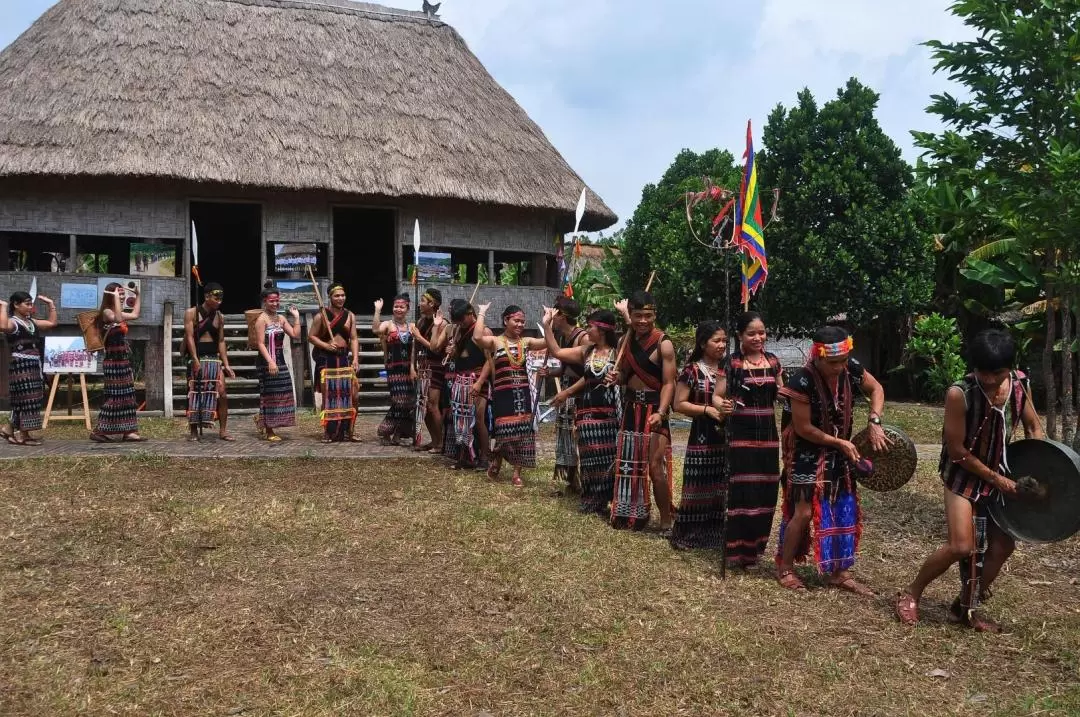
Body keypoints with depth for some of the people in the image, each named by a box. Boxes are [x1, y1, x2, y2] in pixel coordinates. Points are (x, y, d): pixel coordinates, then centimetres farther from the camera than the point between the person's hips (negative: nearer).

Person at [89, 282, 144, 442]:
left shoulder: (117, 313, 15)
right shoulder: (106, 312, -12)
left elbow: (135, 314, 30)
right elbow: (118, 319, -35)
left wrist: (138, 295, 29)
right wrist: (116, 298, -29)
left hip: (123, 360, 9)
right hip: (113, 361, -9)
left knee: (127, 396, 7)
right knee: (114, 397, -8)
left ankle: (129, 432, 9)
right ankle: (99, 431, -3)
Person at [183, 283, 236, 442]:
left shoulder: (220, 317, 9)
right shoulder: (191, 313, -3)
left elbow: (221, 342, 10)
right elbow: (190, 337, -11)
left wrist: (226, 364, 3)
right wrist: (195, 360, -20)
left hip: (214, 358, 3)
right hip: (196, 358, -3)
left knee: (222, 394, -6)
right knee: (194, 395, 2)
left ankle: (223, 430, 0)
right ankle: (194, 431, 10)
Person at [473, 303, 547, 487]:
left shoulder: (526, 342, 8)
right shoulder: (495, 341, -2)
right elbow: (477, 337, -22)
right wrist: (482, 313, -14)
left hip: (523, 392, 4)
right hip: (502, 393, -3)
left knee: (522, 430, 2)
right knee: (504, 430, -1)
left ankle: (517, 472, 12)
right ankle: (496, 462, 27)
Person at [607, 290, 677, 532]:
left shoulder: (663, 344, -13)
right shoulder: (626, 340, 8)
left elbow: (669, 383, -16)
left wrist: (661, 412, -30)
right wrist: (616, 378, -4)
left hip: (653, 408, -7)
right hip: (631, 407, 7)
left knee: (656, 467, -11)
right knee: (629, 464, 14)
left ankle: (666, 521, 1)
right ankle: (632, 514, 28)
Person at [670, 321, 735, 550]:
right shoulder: (692, 370, -5)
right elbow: (679, 404, -7)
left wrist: (730, 407, -11)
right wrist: (708, 409, -15)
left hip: (727, 436, 4)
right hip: (702, 436, -4)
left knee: (723, 486, 6)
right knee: (698, 485, 0)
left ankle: (719, 533, 18)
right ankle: (686, 534, 10)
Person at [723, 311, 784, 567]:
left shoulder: (773, 362, 8)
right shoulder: (731, 363, -6)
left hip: (767, 433, 5)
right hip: (740, 433, -5)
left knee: (765, 490, 9)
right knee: (742, 489, -5)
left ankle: (756, 546, 23)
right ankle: (739, 549, 6)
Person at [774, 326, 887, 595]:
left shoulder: (851, 369, -13)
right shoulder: (802, 382, -29)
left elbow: (876, 389, 6)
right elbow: (803, 428, -21)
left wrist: (874, 423, -9)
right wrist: (840, 442, -18)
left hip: (838, 452, 6)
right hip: (806, 453, -6)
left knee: (845, 509, 8)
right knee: (804, 511, -5)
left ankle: (839, 573, 21)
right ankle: (784, 568, 15)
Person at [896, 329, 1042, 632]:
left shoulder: (1020, 384, -8)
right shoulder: (959, 393, -25)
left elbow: (1033, 427, 8)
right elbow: (957, 451, -19)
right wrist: (996, 478, -15)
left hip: (1002, 475, 6)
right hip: (964, 477, -6)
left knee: (1002, 546, 6)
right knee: (961, 546, -15)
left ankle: (965, 608, 22)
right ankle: (910, 594, 6)